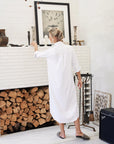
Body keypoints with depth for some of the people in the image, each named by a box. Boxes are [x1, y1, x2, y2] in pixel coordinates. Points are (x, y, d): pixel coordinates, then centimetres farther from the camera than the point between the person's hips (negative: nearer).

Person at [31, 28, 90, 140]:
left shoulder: (52, 50, -13)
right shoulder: (70, 48, 1)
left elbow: (38, 54, 4)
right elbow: (76, 66, 3)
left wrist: (35, 46, 24)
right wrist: (79, 78, 13)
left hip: (56, 84, -4)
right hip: (68, 83, 4)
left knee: (59, 106, 9)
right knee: (72, 105, 13)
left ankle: (62, 133, 20)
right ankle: (78, 131, 19)